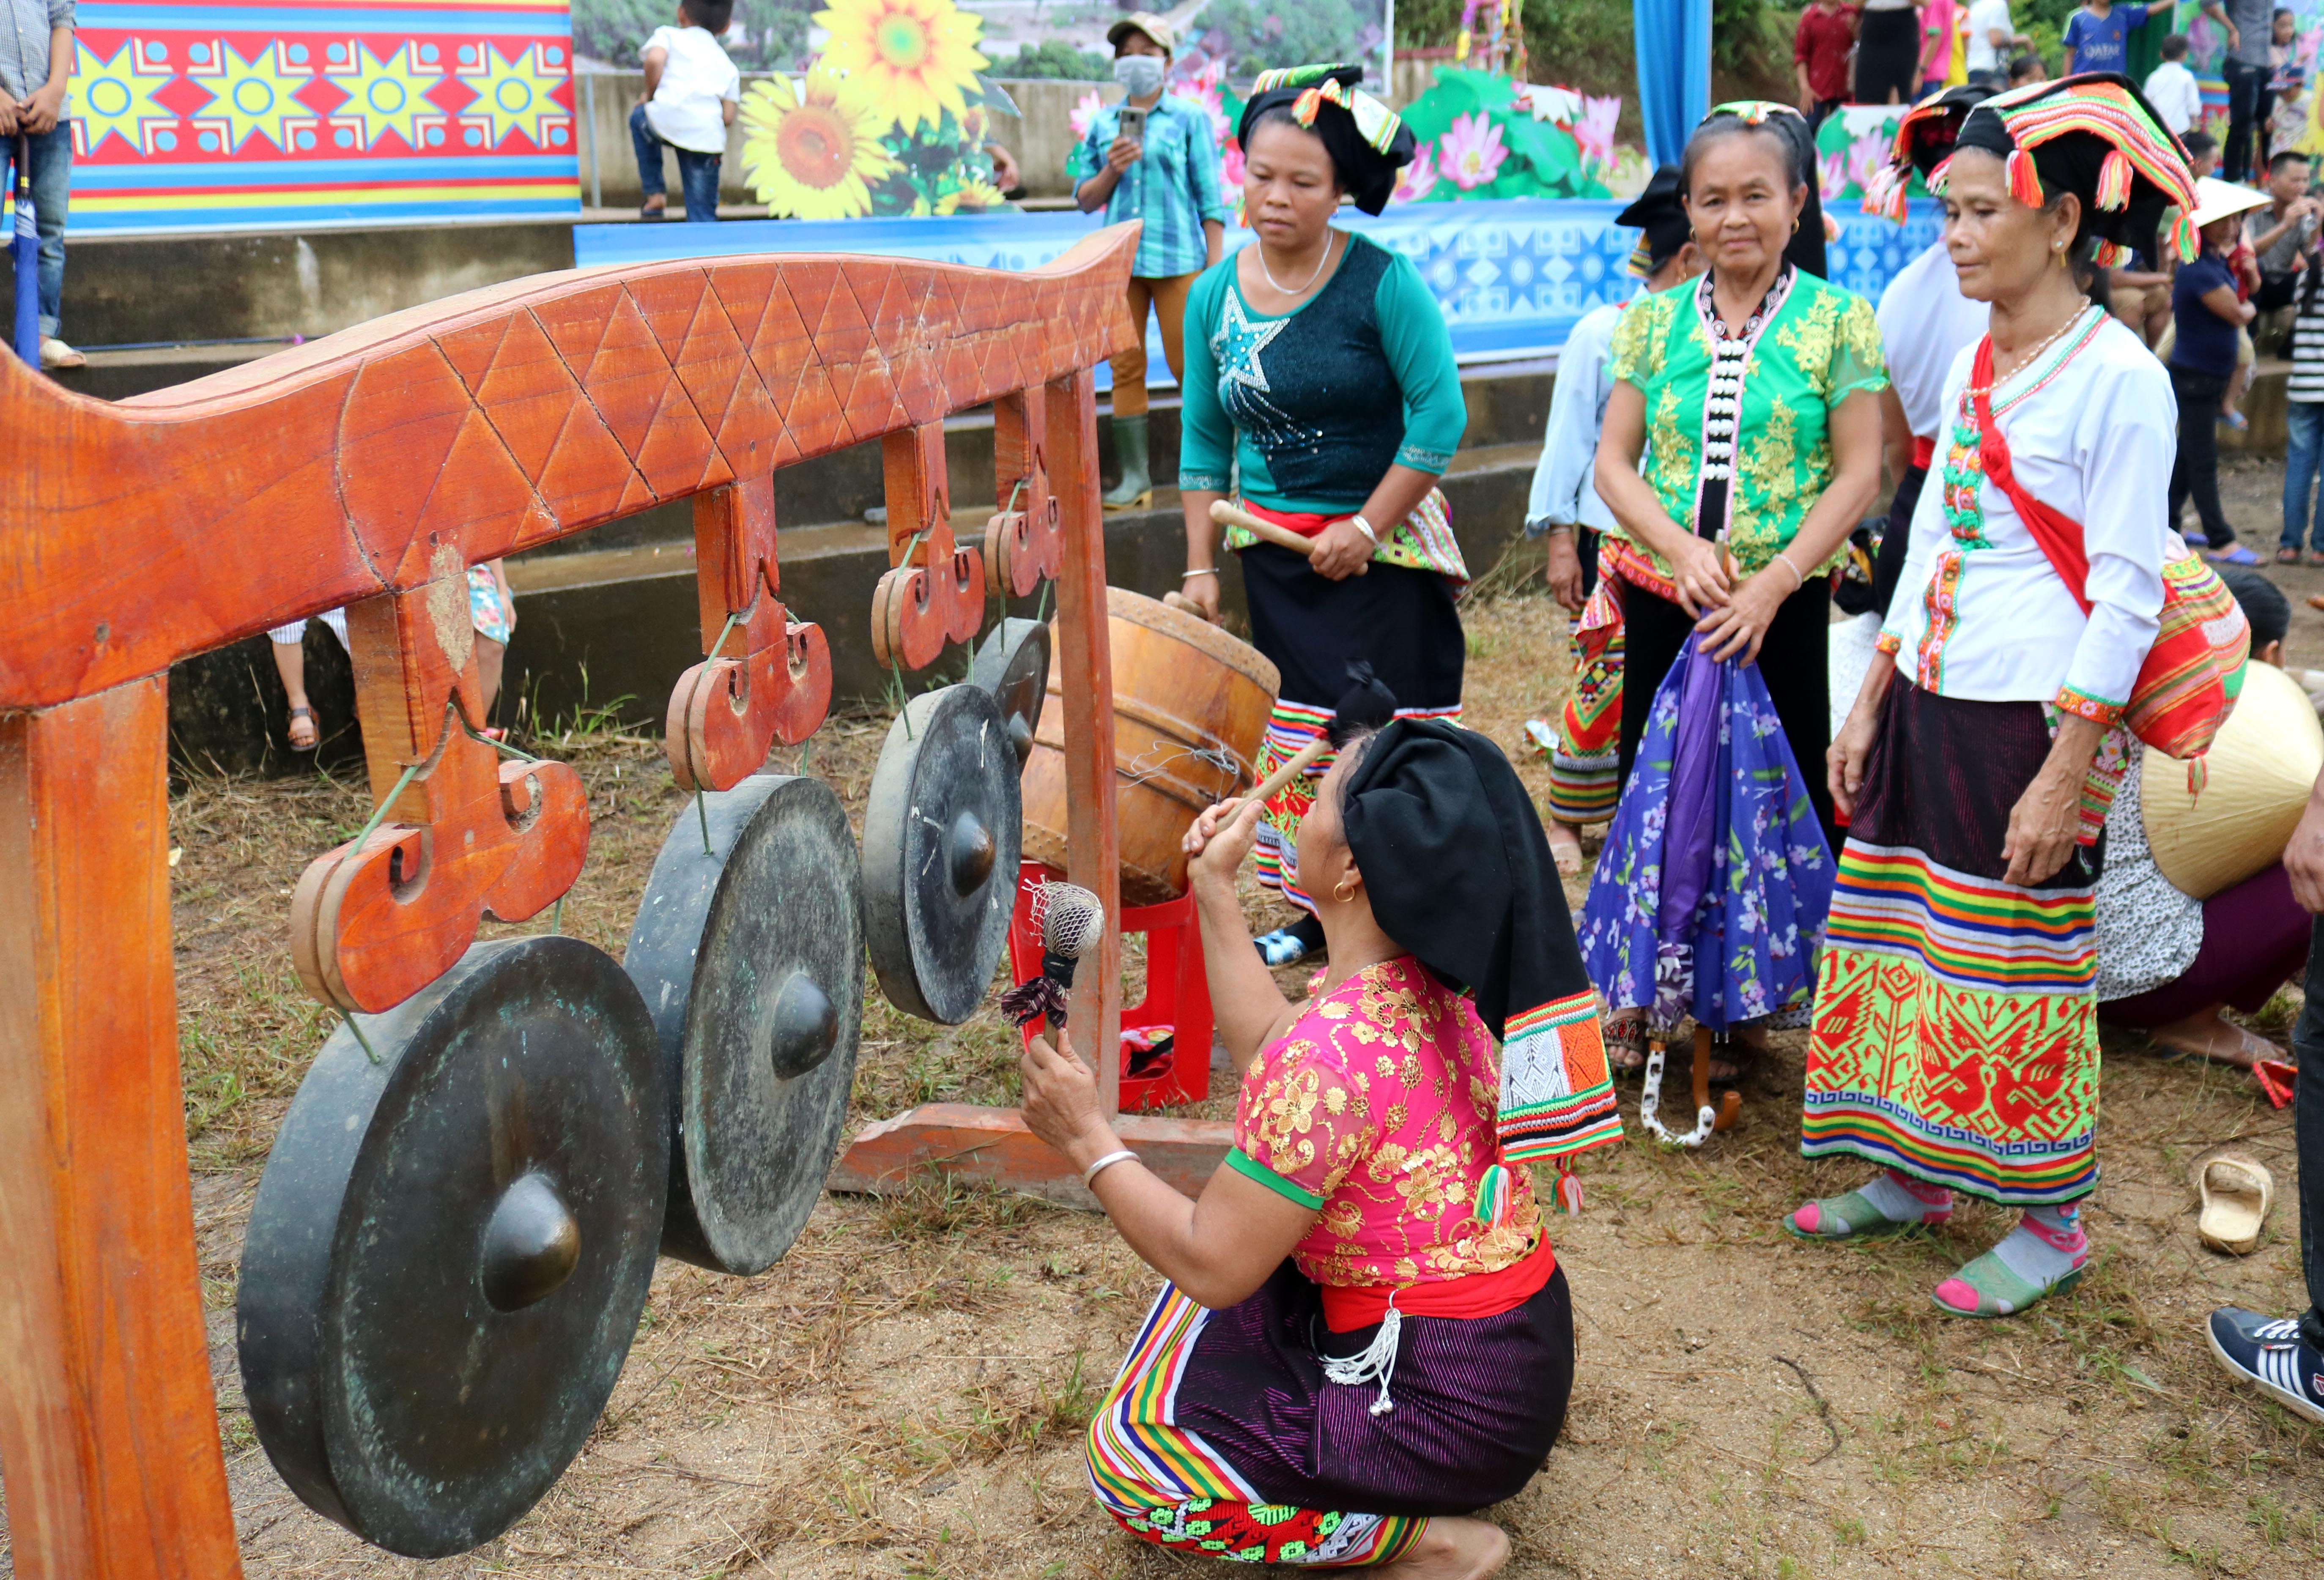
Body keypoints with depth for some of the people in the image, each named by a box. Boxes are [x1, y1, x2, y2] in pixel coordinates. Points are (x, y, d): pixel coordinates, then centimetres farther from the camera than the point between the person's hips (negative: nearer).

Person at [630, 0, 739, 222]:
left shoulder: (668, 35, 17)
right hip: (708, 135, 2)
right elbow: (728, 118, 13)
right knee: (703, 215, 9)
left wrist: (650, 95, 10)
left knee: (639, 117, 35)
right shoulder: (728, 66, 25)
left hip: (668, 120, -2)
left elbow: (655, 59, -6)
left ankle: (655, 193, 29)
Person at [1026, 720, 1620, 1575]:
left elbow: (1211, 1269, -21)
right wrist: (1215, 889, 15)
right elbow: (1268, 1052, 13)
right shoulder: (1432, 980, -3)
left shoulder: (1333, 1049, -29)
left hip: (1454, 1405, -9)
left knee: (1130, 1457, -3)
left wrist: (1089, 1140, -9)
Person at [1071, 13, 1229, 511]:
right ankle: (1135, 477, 7)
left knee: (1188, 366, -4)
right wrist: (1111, 170, -6)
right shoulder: (1102, 124, 13)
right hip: (1119, 261, 3)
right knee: (1126, 368, 2)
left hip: (1177, 259, -3)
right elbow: (1085, 198, 14)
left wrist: (1216, 267, -5)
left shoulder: (1189, 118, 4)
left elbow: (1210, 196, 2)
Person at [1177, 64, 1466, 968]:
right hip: (1274, 553, 5)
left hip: (1384, 551, -5)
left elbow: (1440, 416, -14)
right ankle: (1314, 916, 26)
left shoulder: (1382, 282, -13)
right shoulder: (1214, 297, 1)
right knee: (1292, 736, 12)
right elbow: (1204, 442, 7)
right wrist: (1200, 565, 4)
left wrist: (1365, 529, -14)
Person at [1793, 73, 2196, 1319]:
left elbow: (2128, 595, -15)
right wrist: (1870, 703, 14)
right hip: (1927, 702, 7)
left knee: (2014, 967, 1)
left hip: (2030, 720, -7)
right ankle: (1914, 1173, 29)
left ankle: (2051, 1225, 18)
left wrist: (2066, 774, -18)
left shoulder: (2116, 376, -13)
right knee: (1899, 942, 12)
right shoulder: (1973, 364, 10)